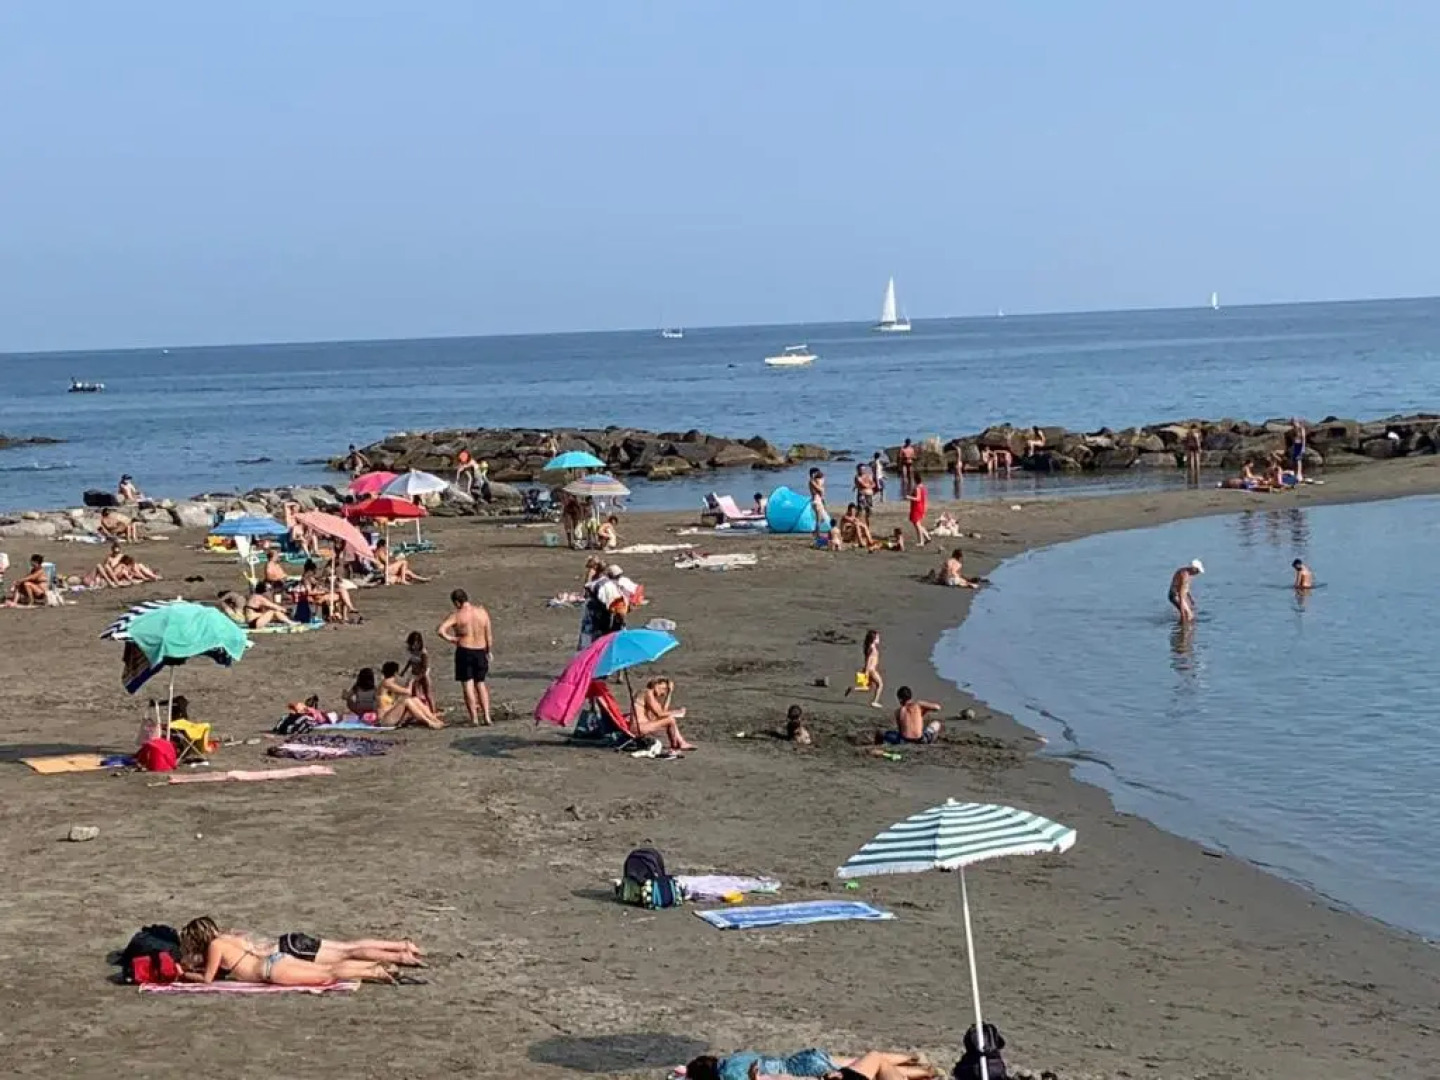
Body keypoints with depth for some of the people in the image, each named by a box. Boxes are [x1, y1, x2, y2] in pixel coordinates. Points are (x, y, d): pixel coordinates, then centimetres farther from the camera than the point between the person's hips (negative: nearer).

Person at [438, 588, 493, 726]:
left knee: (468, 685, 3)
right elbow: (489, 635, 3)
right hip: (480, 651, 4)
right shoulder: (482, 612, 0)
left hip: (464, 652, -4)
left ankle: (474, 718, 1)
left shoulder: (457, 615, -10)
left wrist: (450, 639, -5)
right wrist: (489, 651, 15)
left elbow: (440, 630, -22)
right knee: (480, 684, 17)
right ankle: (487, 716, 11)